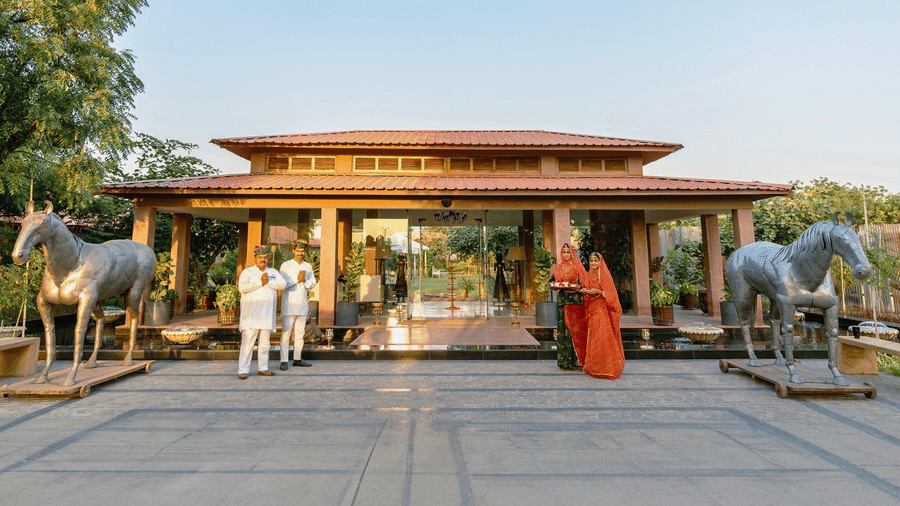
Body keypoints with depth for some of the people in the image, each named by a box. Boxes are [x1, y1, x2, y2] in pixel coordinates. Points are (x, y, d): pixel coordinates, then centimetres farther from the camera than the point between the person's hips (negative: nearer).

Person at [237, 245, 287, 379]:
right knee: (248, 342, -7)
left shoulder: (273, 272, 13)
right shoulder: (247, 272, 3)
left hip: (267, 313, 4)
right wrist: (260, 283, -14)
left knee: (265, 342, 9)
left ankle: (262, 368, 19)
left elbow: (282, 284, -3)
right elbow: (242, 287, -14)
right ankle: (243, 371, -1)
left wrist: (268, 281, -15)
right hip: (251, 313, -4)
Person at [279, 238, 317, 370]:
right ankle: (284, 361, 2)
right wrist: (297, 279, -17)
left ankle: (297, 359, 17)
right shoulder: (285, 266, -1)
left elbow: (313, 284, 7)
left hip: (302, 303, 4)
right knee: (286, 333, -4)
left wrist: (304, 280, -12)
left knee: (300, 332, 8)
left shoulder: (308, 266, 11)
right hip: (289, 304, -4)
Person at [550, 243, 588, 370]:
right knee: (564, 327, -4)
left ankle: (578, 359, 3)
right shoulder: (558, 267, 11)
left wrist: (577, 286, -12)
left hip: (576, 299, 0)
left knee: (577, 327, -4)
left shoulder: (578, 266, 10)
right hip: (563, 299, 0)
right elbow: (554, 283, 10)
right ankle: (565, 361, 0)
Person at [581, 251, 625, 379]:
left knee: (603, 337, -10)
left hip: (603, 309, -5)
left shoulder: (605, 275, -3)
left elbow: (611, 293, -7)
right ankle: (593, 367, 11)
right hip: (592, 310, 5)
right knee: (593, 337, 4)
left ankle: (607, 367, -2)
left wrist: (598, 292, -20)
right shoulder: (587, 276, 14)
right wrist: (585, 291, -2)